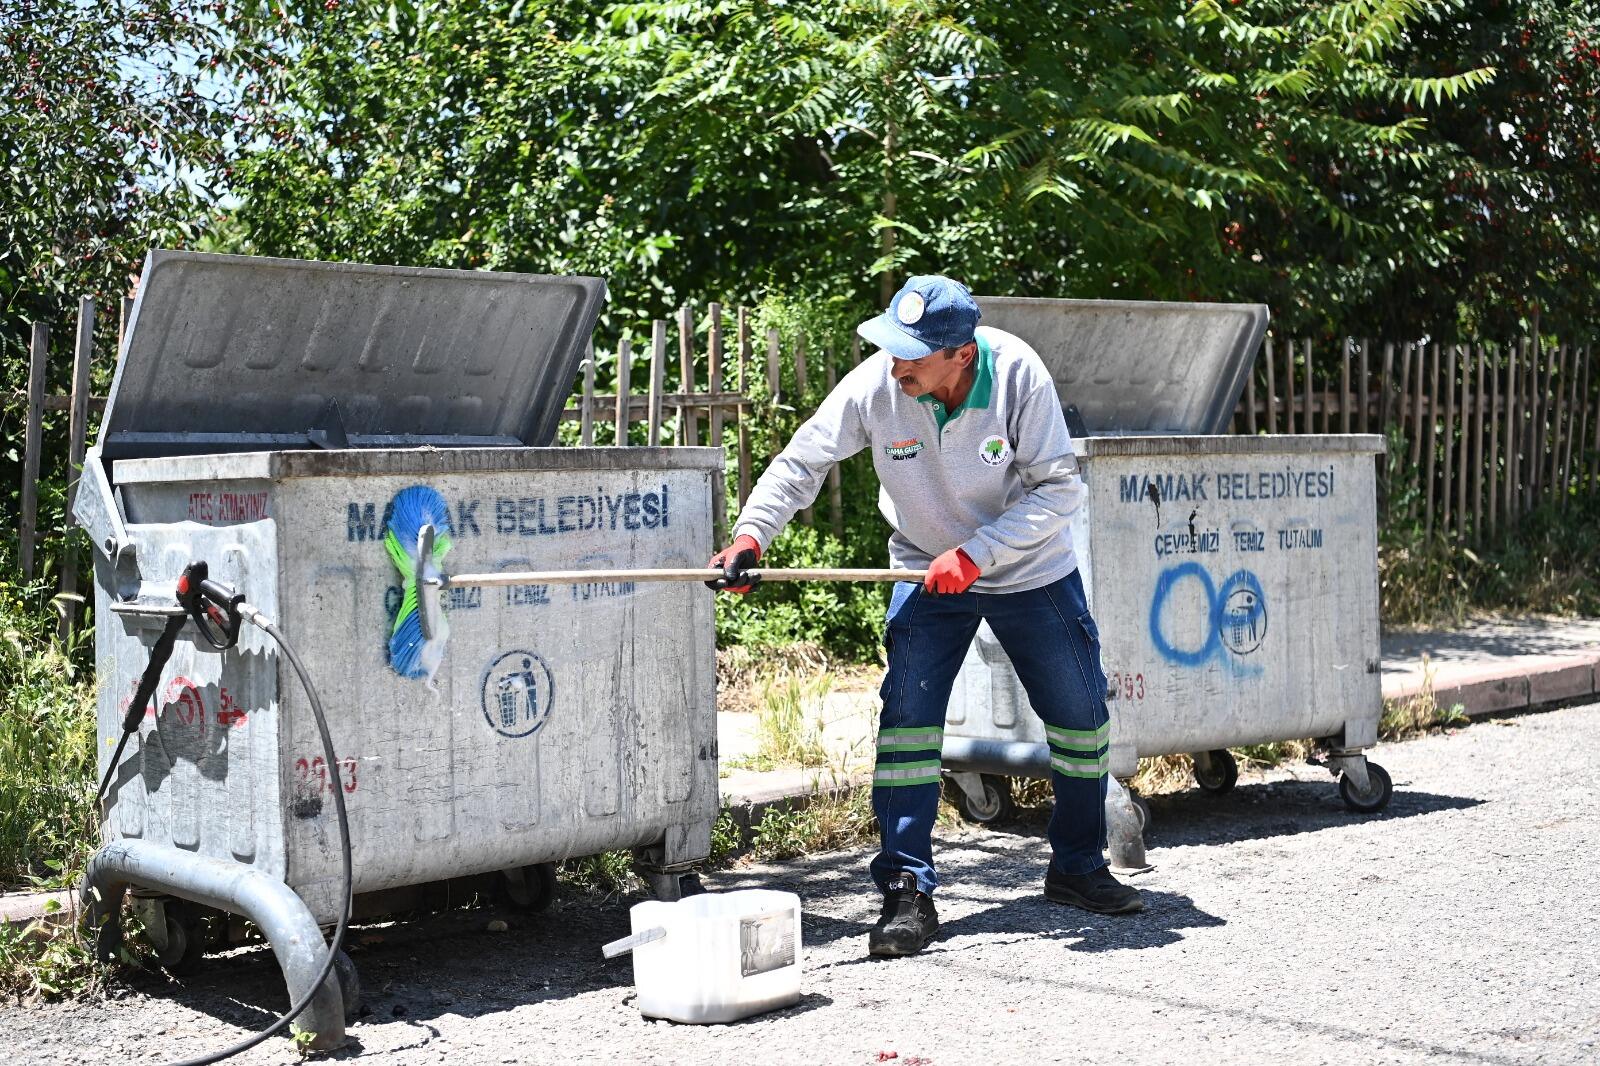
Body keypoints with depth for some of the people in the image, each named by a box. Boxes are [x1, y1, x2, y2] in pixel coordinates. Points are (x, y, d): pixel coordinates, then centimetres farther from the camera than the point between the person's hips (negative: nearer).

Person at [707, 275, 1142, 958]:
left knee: (1082, 716, 7)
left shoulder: (1018, 374, -27)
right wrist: (751, 532, -29)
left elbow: (1060, 488, -23)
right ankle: (907, 892, -5)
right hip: (926, 571, 0)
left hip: (1033, 570, 0)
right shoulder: (874, 386, -24)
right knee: (908, 715, -14)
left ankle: (1078, 868, 29)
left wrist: (976, 553, -31)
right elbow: (802, 461, -14)